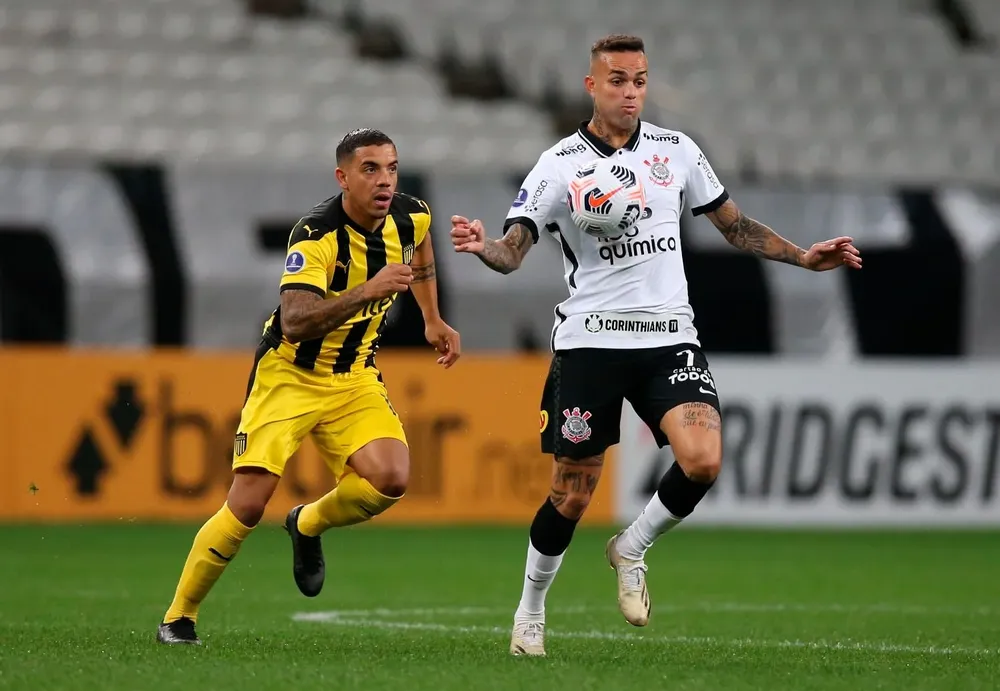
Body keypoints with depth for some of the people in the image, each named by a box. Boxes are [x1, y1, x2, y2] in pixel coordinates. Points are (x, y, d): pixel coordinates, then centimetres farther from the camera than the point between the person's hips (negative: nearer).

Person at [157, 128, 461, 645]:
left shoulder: (411, 216, -6)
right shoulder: (316, 235, -25)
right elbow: (294, 322, -38)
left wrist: (432, 320, 23)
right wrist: (367, 291, -46)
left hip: (354, 378, 5)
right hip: (289, 374, -5)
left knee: (390, 480, -21)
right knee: (247, 505, -14)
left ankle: (307, 526, 12)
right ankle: (178, 618, 5)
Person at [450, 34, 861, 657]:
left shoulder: (676, 150, 8)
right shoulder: (559, 165, -2)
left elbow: (735, 225, 19)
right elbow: (513, 252, -11)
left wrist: (804, 257, 10)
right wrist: (483, 247, -33)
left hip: (669, 337, 2)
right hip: (590, 341, -2)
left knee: (703, 460, -22)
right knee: (573, 493, 0)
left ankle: (631, 549, 6)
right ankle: (531, 611, 24)